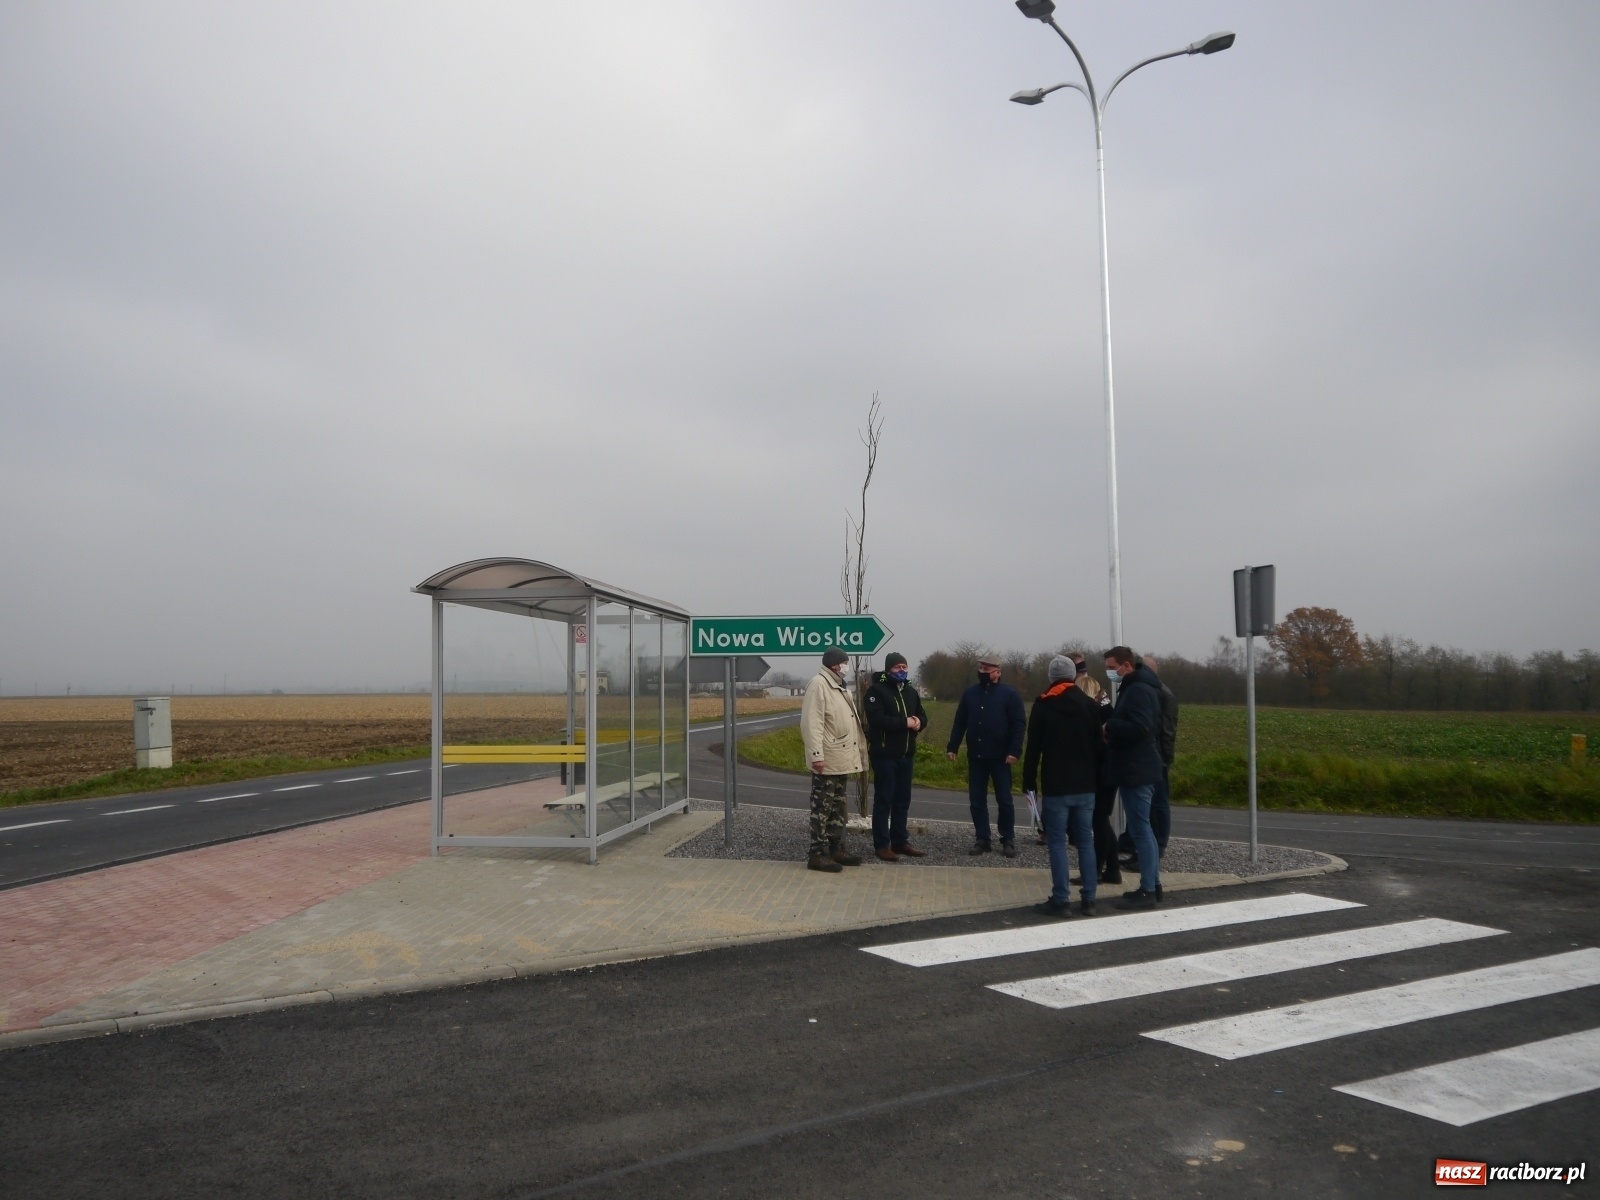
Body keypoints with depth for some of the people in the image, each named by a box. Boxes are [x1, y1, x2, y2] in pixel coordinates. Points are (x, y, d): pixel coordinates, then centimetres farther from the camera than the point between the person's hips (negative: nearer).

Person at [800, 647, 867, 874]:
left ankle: (836, 848, 24)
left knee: (837, 807, 16)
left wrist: (855, 753, 19)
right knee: (822, 808, -4)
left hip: (842, 759, 10)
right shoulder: (818, 685, -14)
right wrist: (816, 755, -26)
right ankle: (818, 854, 0)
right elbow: (812, 723, -21)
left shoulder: (840, 687, 18)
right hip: (826, 760, -10)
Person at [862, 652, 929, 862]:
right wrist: (904, 722, -18)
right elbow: (877, 719, -22)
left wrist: (918, 723, -7)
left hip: (906, 754, 7)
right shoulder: (876, 691, -10)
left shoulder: (911, 692, 13)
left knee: (903, 800, 12)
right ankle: (881, 845, 4)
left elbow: (922, 715, 17)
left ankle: (900, 842, 22)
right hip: (884, 754, -7)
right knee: (883, 800, -2)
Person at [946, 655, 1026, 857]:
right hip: (975, 756, 4)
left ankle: (1008, 840, 15)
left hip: (1000, 757, -4)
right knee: (977, 800, 6)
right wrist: (952, 747, 3)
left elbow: (1019, 724, -10)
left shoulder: (1009, 694, -5)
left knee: (1004, 800, 4)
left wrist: (1014, 750, -19)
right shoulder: (970, 693, 8)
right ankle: (983, 840, 15)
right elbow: (960, 723, 10)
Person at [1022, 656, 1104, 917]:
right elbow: (1098, 746, 7)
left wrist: (1029, 782, -1)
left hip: (1056, 787, -4)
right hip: (1085, 786, 4)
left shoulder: (1043, 706, -5)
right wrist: (1097, 779, 13)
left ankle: (1060, 900, -3)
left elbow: (1033, 748, -6)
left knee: (1057, 842, -1)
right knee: (1085, 841, 8)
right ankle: (1088, 899, 10)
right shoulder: (1090, 705, 5)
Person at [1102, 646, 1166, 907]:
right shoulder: (1133, 687, 17)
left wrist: (1109, 726, -16)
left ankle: (1147, 890, 0)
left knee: (1140, 829, -5)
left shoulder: (1139, 690, -17)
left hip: (1137, 770, -11)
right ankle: (1152, 885, 22)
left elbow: (1139, 727, -27)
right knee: (1142, 828, 15)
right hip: (1136, 768, 11)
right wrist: (1111, 724, 2)